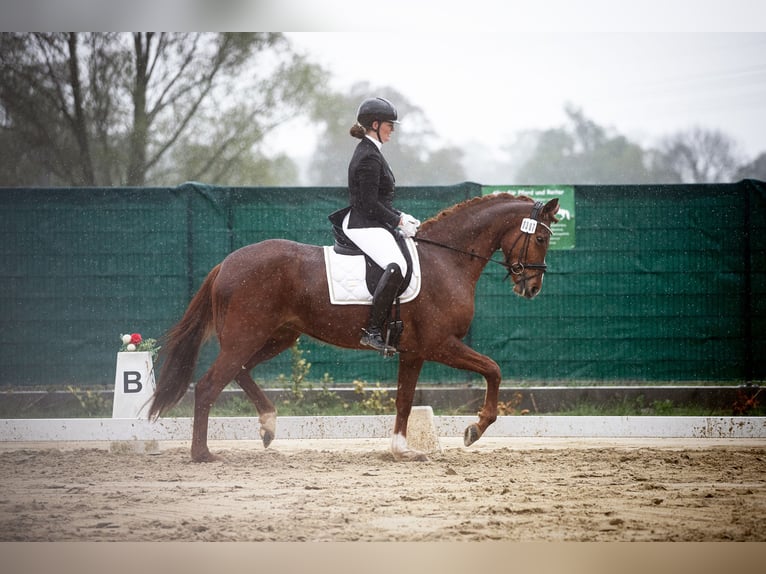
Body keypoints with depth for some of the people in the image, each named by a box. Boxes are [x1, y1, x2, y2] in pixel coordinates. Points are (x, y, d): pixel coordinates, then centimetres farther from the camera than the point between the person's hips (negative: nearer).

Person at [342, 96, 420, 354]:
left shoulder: (368, 152, 18)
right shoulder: (369, 158, -15)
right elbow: (370, 205, -20)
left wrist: (400, 216, 14)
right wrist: (399, 222, -12)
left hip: (371, 225, 12)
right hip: (365, 227, -12)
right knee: (396, 266, -32)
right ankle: (372, 331, -35)